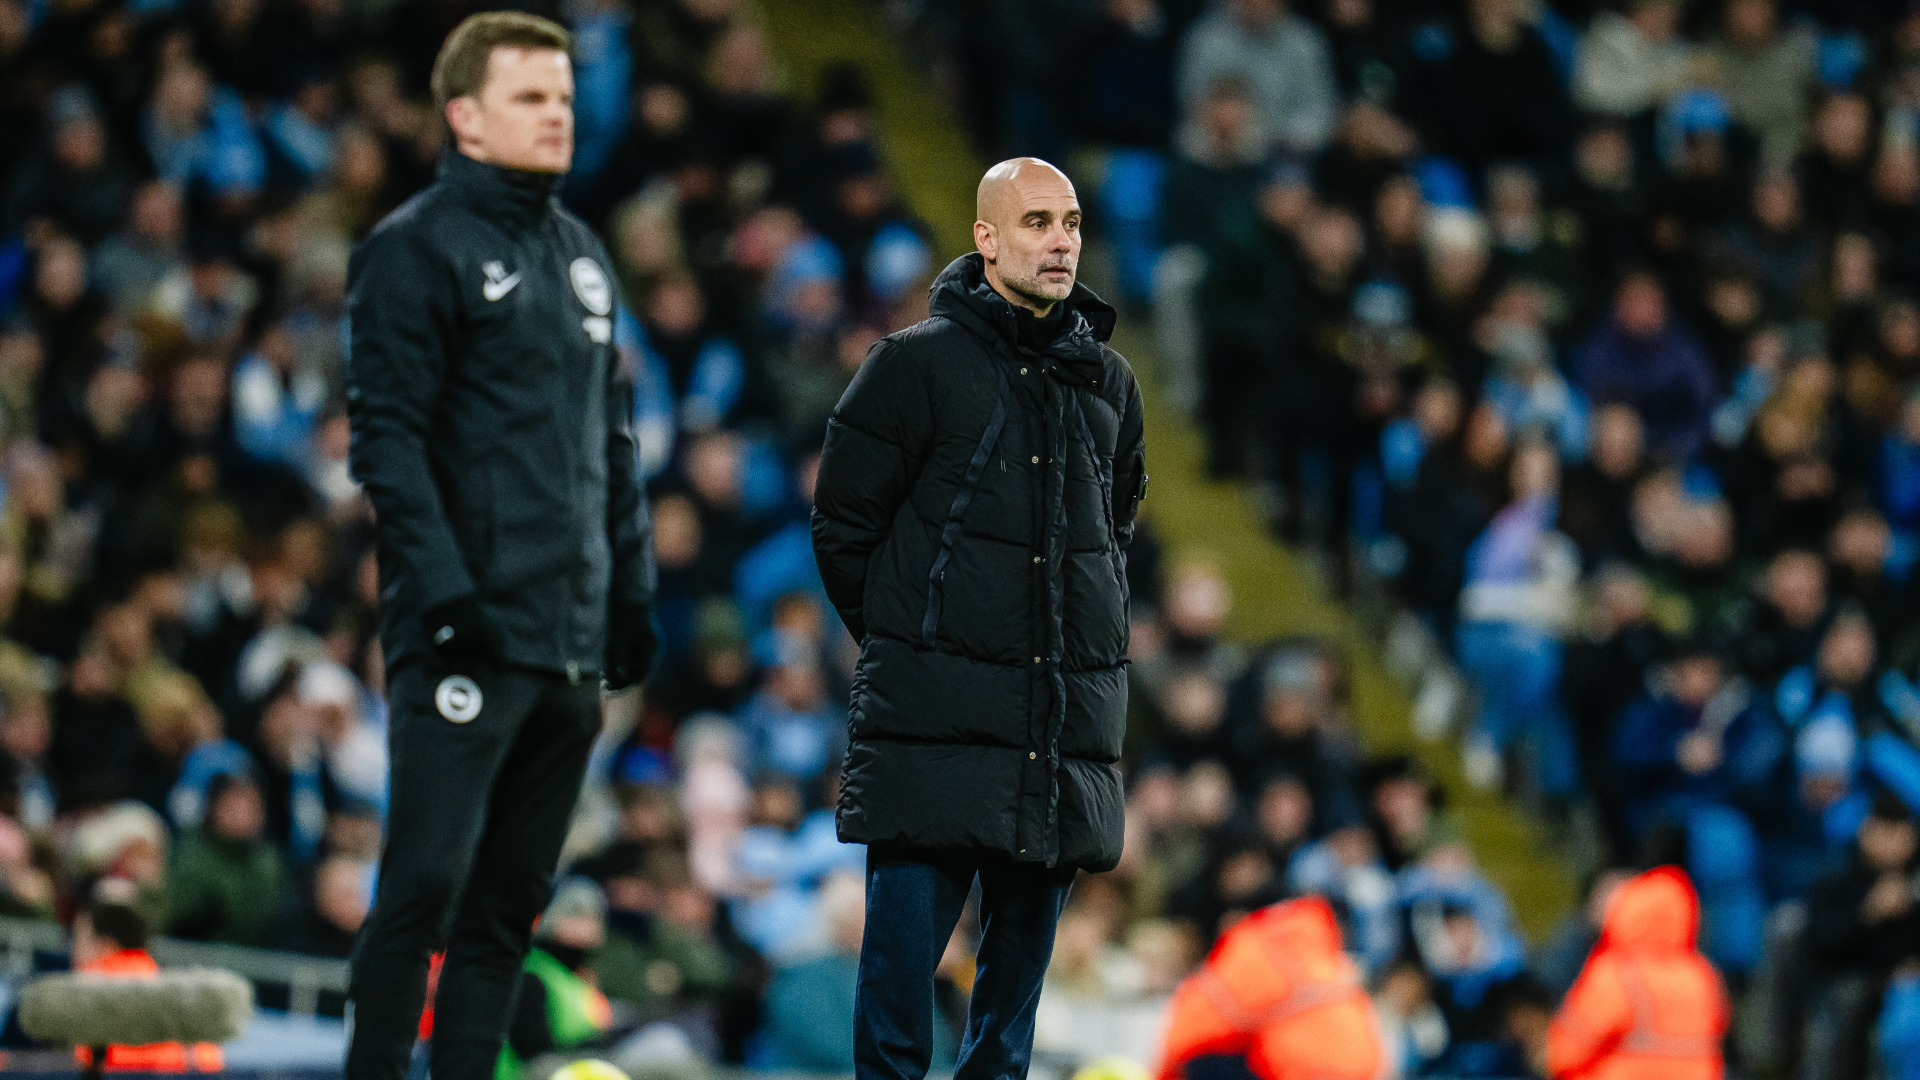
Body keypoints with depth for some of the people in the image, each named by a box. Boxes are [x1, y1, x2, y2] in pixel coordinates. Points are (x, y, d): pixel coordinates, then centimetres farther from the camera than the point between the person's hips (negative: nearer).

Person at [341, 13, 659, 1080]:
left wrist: (634, 589, 15)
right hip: (470, 633, -7)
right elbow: (387, 434, -11)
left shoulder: (582, 255, 18)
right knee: (427, 881, -10)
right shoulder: (416, 249, -5)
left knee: (513, 901, 7)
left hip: (573, 637, 7)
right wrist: (444, 590, -19)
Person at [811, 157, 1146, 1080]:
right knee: (904, 935, -9)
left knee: (1022, 953, 7)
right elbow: (843, 522, 1)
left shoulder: (1108, 383, 13)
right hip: (934, 721, -5)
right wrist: (901, 641, 4)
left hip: (1068, 718, 5)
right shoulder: (916, 363, -3)